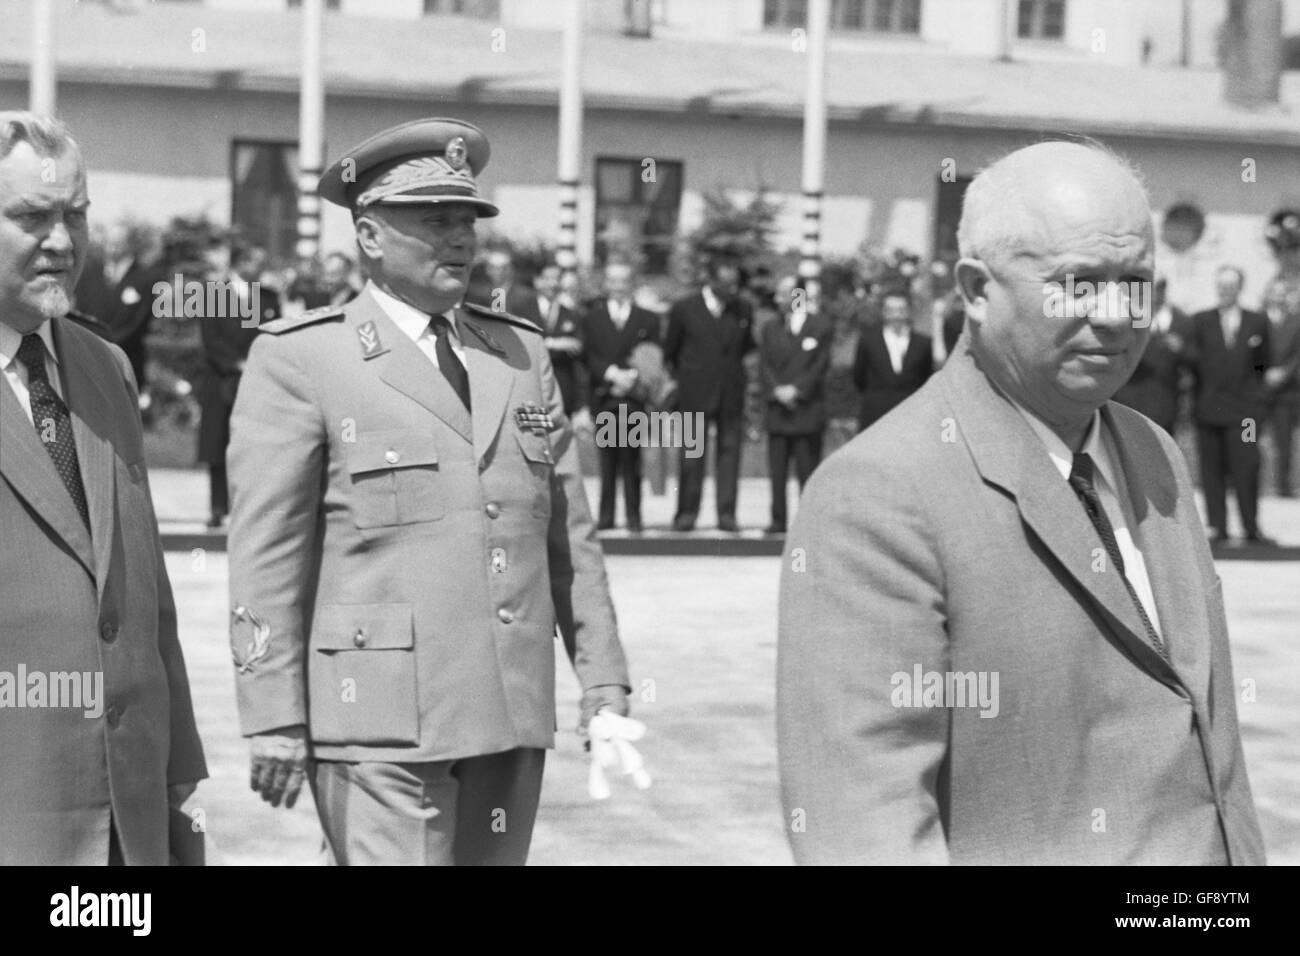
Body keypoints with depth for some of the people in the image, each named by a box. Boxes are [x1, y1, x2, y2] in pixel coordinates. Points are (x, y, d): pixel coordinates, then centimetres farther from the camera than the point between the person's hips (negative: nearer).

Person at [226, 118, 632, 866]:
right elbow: (266, 555, -5)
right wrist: (275, 721, -9)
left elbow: (568, 532, 15)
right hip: (382, 718, -5)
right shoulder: (300, 360, -2)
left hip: (513, 715, 5)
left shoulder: (521, 352, 14)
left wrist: (604, 680, 9)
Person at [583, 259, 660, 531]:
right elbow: (589, 358, 3)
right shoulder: (592, 318, 13)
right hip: (603, 399, 1)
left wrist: (633, 376, -11)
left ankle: (634, 516, -1)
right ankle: (606, 516, 4)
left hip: (633, 397, -1)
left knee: (631, 458, -4)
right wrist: (613, 373, -12)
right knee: (607, 457, 0)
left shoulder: (648, 320, 13)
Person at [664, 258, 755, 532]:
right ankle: (686, 513, 4)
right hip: (695, 395, -2)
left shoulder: (743, 311, 3)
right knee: (692, 455, -2)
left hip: (731, 395, 2)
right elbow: (670, 350, 8)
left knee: (730, 451, 0)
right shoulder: (684, 309, -5)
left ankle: (726, 514, 3)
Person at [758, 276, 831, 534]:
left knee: (808, 471, -5)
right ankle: (778, 520, 4)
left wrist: (796, 389, -13)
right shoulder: (770, 329, 16)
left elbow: (820, 365, -3)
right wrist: (778, 391, -9)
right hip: (777, 411, 3)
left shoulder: (820, 327, 4)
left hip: (807, 409, -3)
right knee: (777, 471, 0)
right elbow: (764, 366, 8)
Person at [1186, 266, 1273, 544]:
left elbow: (1263, 364, 13)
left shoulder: (1257, 323, 10)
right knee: (1212, 471, 1)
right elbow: (1191, 359, 2)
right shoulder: (1200, 322, 10)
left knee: (1246, 469, -7)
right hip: (1209, 407, 1)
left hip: (1243, 408, -1)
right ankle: (1218, 528, 7)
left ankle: (1251, 528, 1)